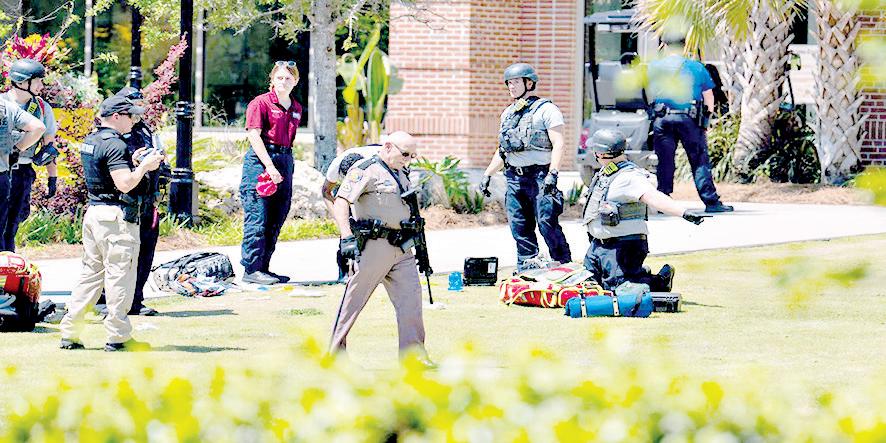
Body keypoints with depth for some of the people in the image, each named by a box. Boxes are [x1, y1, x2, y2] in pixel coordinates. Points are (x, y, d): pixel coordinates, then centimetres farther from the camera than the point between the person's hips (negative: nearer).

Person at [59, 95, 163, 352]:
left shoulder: (90, 141, 15)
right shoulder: (115, 145, -15)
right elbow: (125, 184, -22)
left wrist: (132, 162, 19)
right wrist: (144, 166, -9)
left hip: (93, 212, 9)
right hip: (116, 216, -9)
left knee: (90, 273, 13)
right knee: (119, 275, -3)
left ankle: (70, 334, 13)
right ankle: (118, 337, -1)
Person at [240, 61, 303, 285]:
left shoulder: (296, 108, 15)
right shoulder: (261, 103, -5)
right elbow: (254, 135, -13)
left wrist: (285, 167, 13)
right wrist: (269, 166, -20)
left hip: (285, 160, 7)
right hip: (260, 159, -7)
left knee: (276, 219, 8)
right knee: (258, 218, -7)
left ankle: (263, 267, 15)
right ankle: (251, 269, -6)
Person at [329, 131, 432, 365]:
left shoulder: (401, 175, 20)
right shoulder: (366, 170, -7)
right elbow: (341, 202, -17)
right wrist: (347, 237, -28)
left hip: (401, 249, 8)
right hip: (374, 247, -8)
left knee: (411, 295, -1)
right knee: (354, 299, -1)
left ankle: (414, 355, 0)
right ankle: (336, 351, 7)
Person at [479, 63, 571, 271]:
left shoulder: (546, 110, -4)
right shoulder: (508, 113, 19)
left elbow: (558, 145, -12)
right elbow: (502, 151, 27)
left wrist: (552, 174, -22)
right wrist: (487, 175, 21)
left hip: (539, 176, -7)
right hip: (514, 178, 7)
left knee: (548, 225, -11)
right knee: (520, 229, 6)